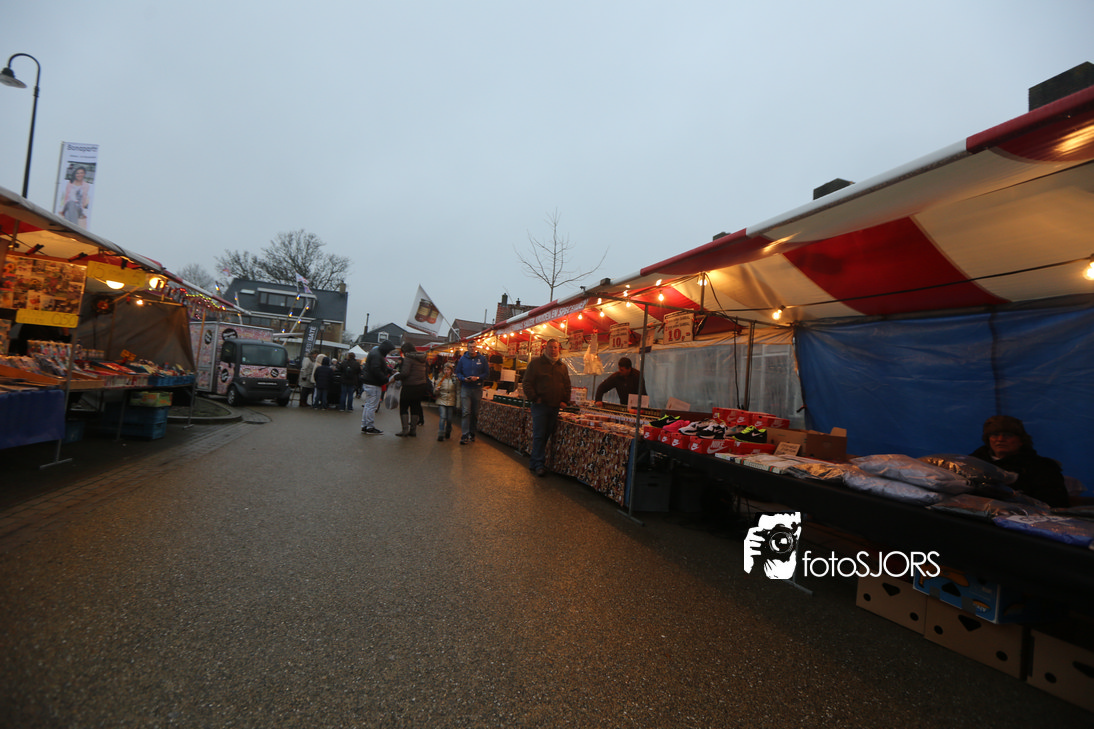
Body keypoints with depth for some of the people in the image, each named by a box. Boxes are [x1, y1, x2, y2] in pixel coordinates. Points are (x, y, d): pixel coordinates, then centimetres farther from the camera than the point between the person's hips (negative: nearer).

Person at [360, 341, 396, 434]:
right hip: (373, 384, -11)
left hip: (368, 382, 11)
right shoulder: (376, 355, -18)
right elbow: (376, 370, -26)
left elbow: (382, 367, 25)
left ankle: (364, 426, 22)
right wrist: (386, 379, -23)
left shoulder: (376, 352, 17)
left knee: (368, 405, 16)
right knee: (372, 406, -5)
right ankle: (370, 427, 0)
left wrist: (390, 370, 9)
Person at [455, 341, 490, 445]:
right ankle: (465, 435, -11)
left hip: (477, 389, 1)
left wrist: (478, 378, -14)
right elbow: (458, 372, 9)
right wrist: (464, 378, -11)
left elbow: (487, 373, 3)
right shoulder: (463, 359, 5)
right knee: (466, 412, -10)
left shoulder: (482, 359, 3)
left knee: (475, 413, 9)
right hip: (465, 388, -1)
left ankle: (472, 433, 22)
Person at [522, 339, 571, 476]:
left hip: (555, 407, 5)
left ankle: (534, 462, 18)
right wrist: (534, 398, -10)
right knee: (539, 435, -6)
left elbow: (567, 386, 19)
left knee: (546, 435, 8)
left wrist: (565, 401, 7)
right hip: (540, 405, -5)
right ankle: (539, 464, 0)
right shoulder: (536, 363, 0)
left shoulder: (562, 366, 14)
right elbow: (527, 383, -2)